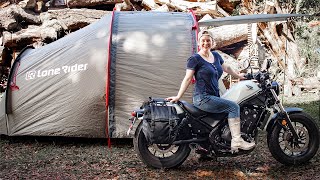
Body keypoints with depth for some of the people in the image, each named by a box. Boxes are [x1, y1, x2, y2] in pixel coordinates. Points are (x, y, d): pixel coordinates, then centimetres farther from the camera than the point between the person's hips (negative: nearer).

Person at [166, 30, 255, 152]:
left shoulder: (216, 56, 16)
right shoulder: (195, 59, -5)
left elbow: (226, 68, 32)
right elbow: (187, 79, -6)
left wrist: (239, 76, 38)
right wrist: (178, 96, -11)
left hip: (215, 96, 8)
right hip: (203, 98, -8)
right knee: (233, 107, -17)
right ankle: (236, 141, -19)